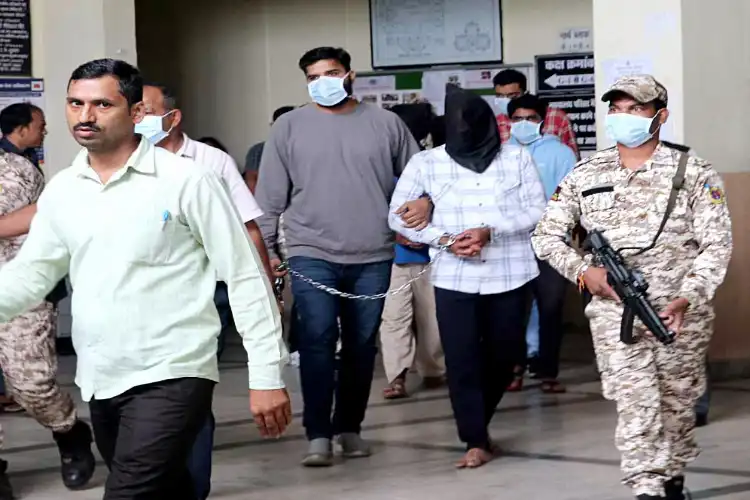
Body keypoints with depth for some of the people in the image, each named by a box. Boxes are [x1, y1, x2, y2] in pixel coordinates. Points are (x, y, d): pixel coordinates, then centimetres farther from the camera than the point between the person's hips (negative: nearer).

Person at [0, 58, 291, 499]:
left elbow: (245, 277, -7)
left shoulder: (187, 180, -9)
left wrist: (267, 374, -11)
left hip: (171, 378, -6)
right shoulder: (62, 191, 7)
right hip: (99, 383, 6)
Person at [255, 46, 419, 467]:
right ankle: (318, 435, -7)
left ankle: (350, 427, 20)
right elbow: (270, 196, 5)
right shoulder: (289, 127, 4)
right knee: (318, 342, -11)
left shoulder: (385, 123, 6)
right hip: (312, 254, -2)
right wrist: (263, 248, 2)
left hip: (373, 257, 2)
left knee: (362, 345, 8)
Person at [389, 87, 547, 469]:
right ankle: (476, 441, 3)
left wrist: (490, 231, -15)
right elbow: (397, 215, 4)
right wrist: (443, 240, -10)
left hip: (510, 275, 1)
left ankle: (477, 422, 33)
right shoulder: (426, 163, 1)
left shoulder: (517, 158, 1)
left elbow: (537, 210, -1)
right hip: (454, 277, -1)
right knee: (462, 359, -5)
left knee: (503, 356, 10)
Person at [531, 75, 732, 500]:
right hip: (615, 312, 0)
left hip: (680, 314, 0)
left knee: (678, 404, 12)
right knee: (636, 405, -11)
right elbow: (547, 235, 10)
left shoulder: (694, 173, -1)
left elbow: (717, 242, -5)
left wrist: (686, 299, -19)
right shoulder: (585, 176, 6)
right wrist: (583, 270, -9)